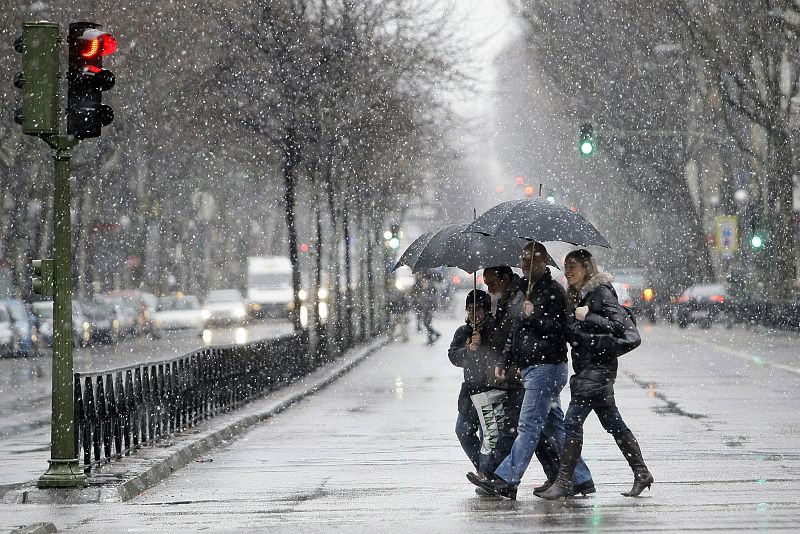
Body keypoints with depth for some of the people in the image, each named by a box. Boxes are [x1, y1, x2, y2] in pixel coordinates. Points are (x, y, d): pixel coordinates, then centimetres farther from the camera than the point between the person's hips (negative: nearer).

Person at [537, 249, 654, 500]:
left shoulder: (602, 292, -10)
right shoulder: (576, 296, 16)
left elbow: (618, 326, -18)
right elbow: (571, 334, 20)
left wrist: (587, 317, -19)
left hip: (598, 366, -9)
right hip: (586, 366, 9)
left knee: (572, 421, -11)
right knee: (613, 423, 11)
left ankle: (564, 482, -10)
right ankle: (641, 474, 16)